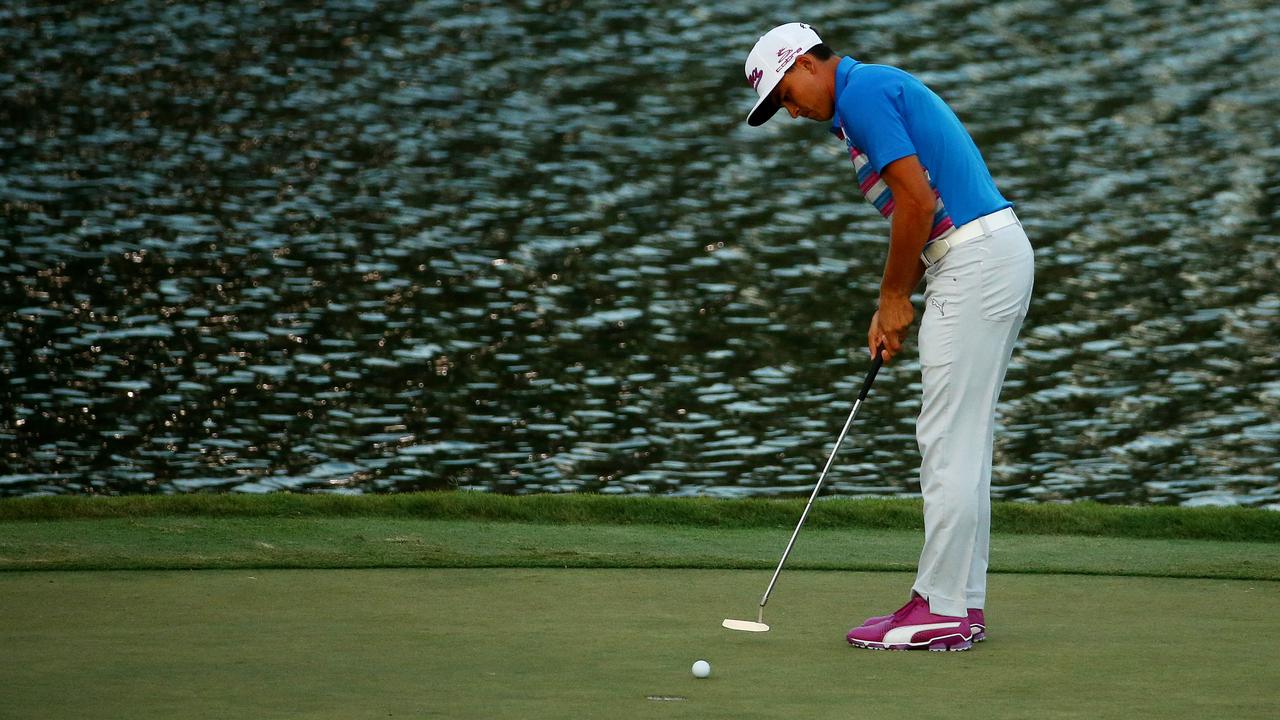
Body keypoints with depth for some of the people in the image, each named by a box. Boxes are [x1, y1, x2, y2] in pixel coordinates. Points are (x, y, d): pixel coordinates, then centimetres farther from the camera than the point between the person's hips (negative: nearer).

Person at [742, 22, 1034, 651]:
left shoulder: (862, 93, -10)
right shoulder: (879, 91, 21)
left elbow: (918, 201, -18)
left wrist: (895, 297, -6)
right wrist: (891, 308, 15)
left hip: (976, 264, -11)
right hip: (995, 254, 11)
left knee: (949, 442, -8)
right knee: (961, 444, 13)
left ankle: (941, 611, -6)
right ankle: (960, 601, 16)